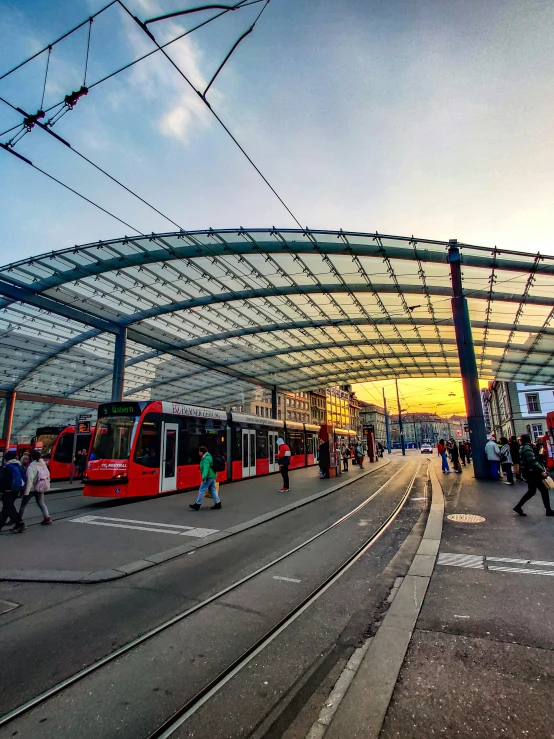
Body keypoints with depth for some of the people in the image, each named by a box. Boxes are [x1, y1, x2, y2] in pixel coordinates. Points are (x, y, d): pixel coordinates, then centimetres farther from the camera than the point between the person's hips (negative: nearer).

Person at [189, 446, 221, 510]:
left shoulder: (206, 459, -17)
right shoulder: (209, 456, 16)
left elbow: (206, 469, -28)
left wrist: (204, 477, -34)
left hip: (209, 477, -10)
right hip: (213, 476, 10)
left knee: (202, 489, -3)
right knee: (213, 489, 13)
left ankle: (197, 504, 4)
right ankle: (218, 503, 14)